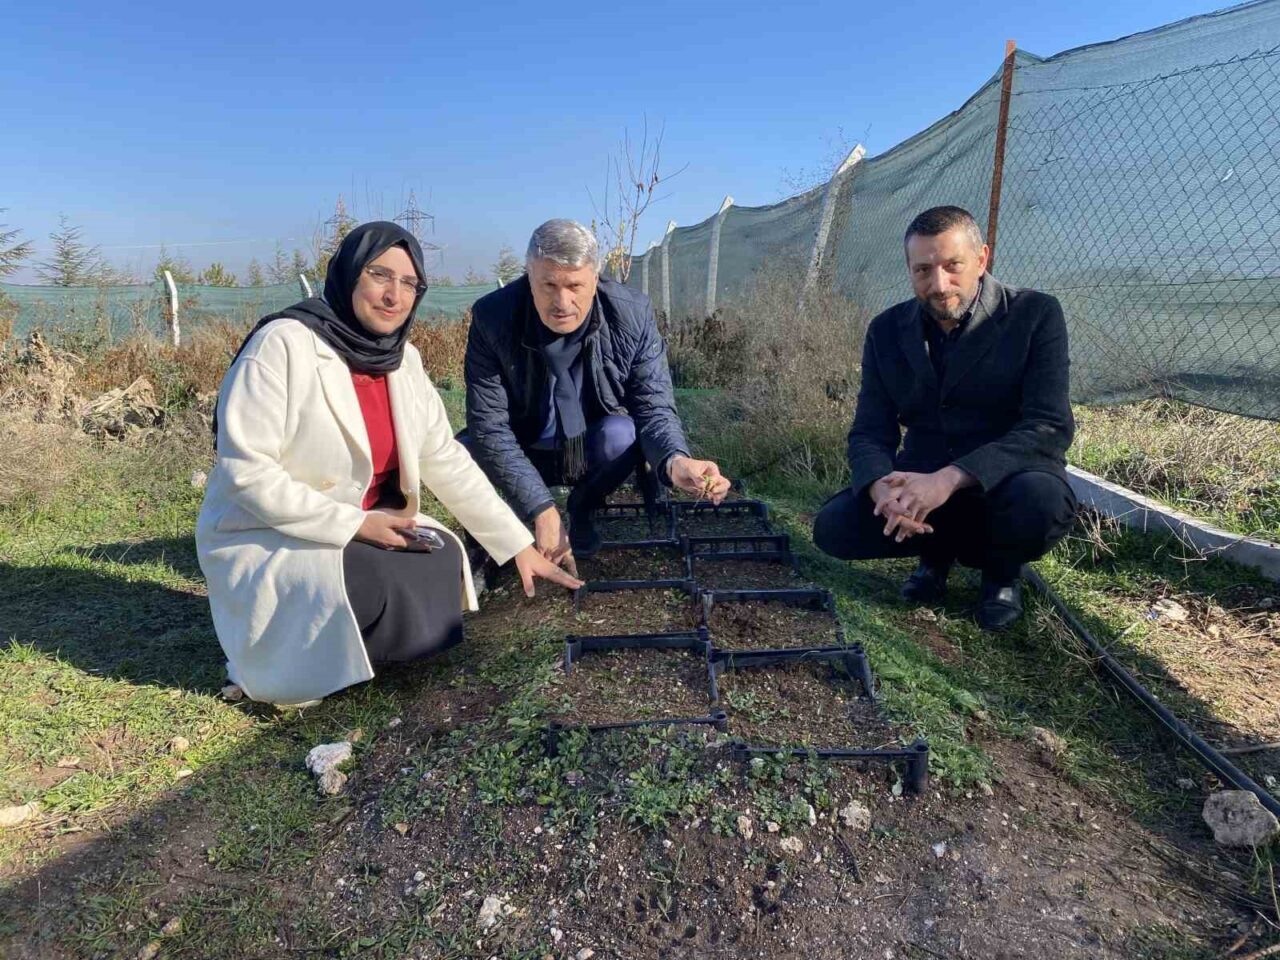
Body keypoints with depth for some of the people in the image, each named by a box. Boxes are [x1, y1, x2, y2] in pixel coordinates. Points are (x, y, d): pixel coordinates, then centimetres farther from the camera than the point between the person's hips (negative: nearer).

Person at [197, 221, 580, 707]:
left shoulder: (402, 359, 0)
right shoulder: (283, 345, -20)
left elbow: (447, 462, 2)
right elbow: (245, 471, -23)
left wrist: (520, 547, 0)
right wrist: (354, 522, -24)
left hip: (361, 530, 6)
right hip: (263, 540, -6)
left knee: (443, 560, -15)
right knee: (384, 589, -28)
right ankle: (271, 655, 1)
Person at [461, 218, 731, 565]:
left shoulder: (633, 314, -21)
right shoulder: (492, 317, -24)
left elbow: (654, 407, -20)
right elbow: (489, 425, -24)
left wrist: (675, 461, -45)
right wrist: (541, 509, -33)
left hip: (593, 452, 1)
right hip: (526, 455, 0)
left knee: (622, 435, -32)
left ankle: (582, 509, 1)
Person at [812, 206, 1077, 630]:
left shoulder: (1035, 315, -12)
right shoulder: (887, 330, -1)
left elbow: (1051, 428, -22)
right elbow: (869, 433, -5)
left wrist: (950, 478, -35)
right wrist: (883, 488, -29)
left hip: (1004, 483, -2)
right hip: (920, 483, 3)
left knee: (1040, 500, -36)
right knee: (833, 527, -19)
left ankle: (1002, 569, 2)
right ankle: (937, 548, 12)